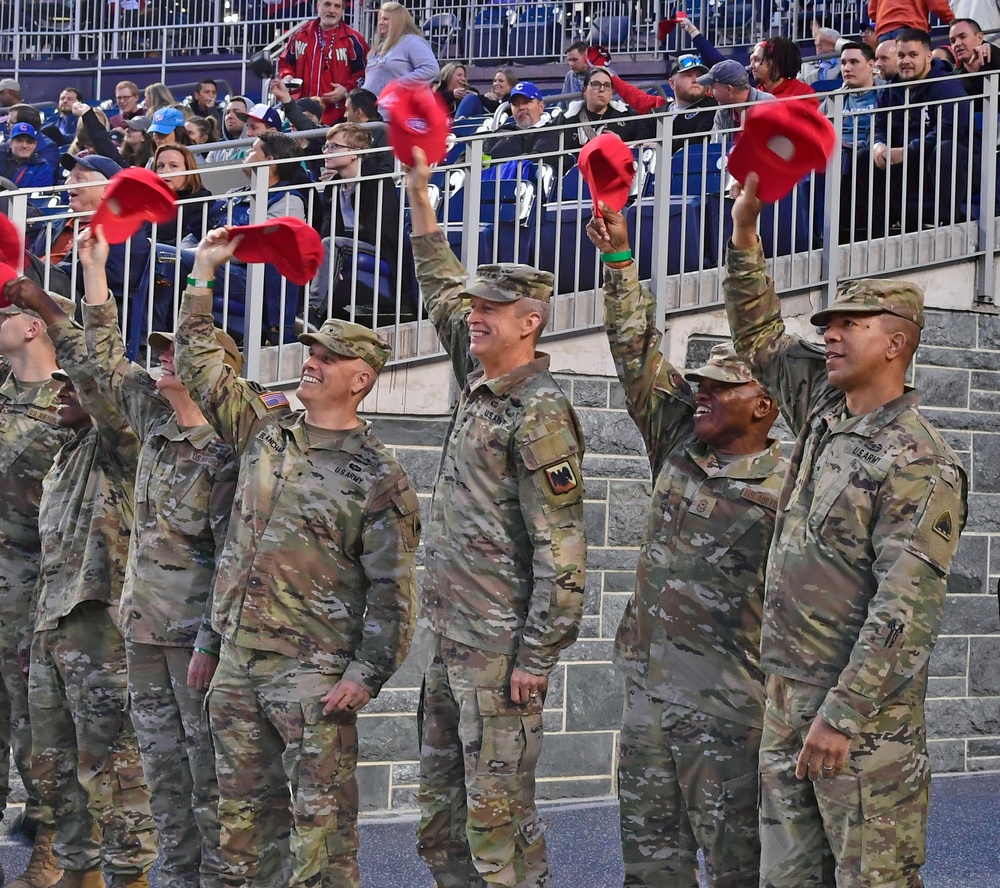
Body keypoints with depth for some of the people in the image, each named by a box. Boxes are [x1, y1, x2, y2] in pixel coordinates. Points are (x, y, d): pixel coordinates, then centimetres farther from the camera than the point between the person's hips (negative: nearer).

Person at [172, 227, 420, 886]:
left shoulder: (379, 477, -6)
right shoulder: (267, 429, 11)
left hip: (314, 671, -6)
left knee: (322, 821, -6)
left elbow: (392, 587, -8)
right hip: (238, 659, 6)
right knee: (247, 815, 12)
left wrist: (368, 673, -15)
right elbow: (202, 366, 18)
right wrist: (203, 275, 15)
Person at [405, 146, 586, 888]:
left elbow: (560, 547, -17)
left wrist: (536, 657, -20)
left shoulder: (540, 415, -14)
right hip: (451, 637, 9)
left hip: (501, 649, -9)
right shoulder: (480, 383, 11)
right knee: (441, 806, 13)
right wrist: (419, 197, 23)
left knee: (497, 808, -6)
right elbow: (443, 290, 26)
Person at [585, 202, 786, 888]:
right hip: (647, 678, 6)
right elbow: (639, 356, 9)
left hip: (727, 695, -6)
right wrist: (619, 261, 5)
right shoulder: (680, 445, 9)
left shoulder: (786, 488, -8)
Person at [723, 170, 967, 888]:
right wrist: (745, 230, 11)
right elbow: (761, 338, 22)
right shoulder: (825, 410, 9)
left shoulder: (920, 465, -16)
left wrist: (843, 714, -23)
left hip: (864, 710, -8)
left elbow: (906, 607, -21)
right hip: (787, 695, 8)